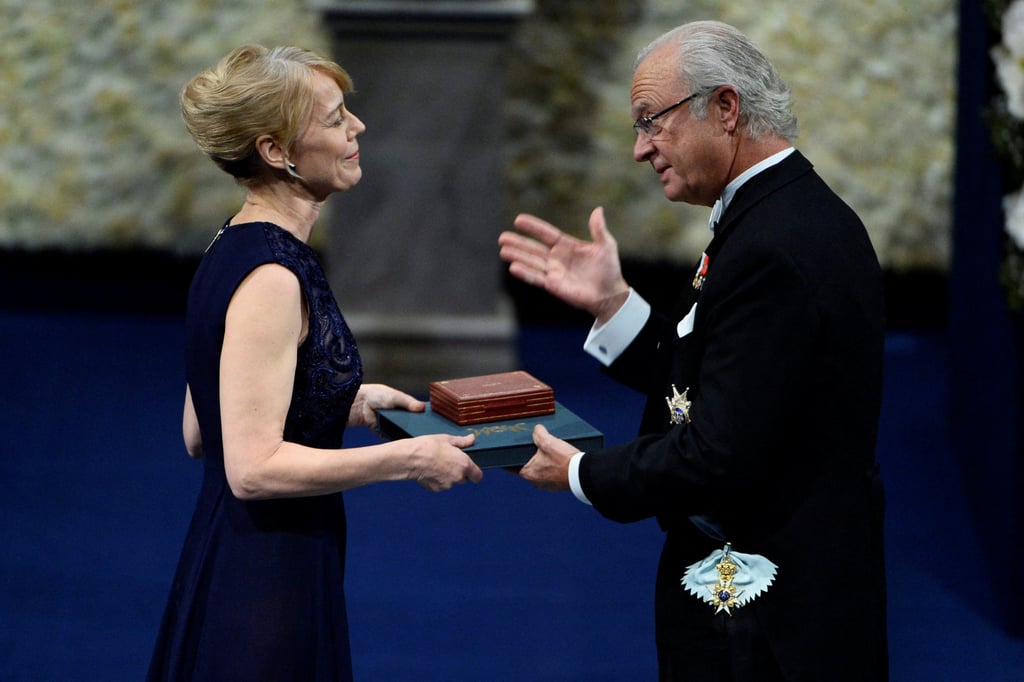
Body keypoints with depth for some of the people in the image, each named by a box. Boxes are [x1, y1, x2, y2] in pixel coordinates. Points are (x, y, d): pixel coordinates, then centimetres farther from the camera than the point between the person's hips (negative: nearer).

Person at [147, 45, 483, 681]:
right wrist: (406, 457, -18)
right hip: (267, 582, -9)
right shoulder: (270, 276, -21)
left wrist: (348, 403, 14)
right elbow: (254, 467, -25)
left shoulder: (236, 249, 8)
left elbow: (199, 433, 13)